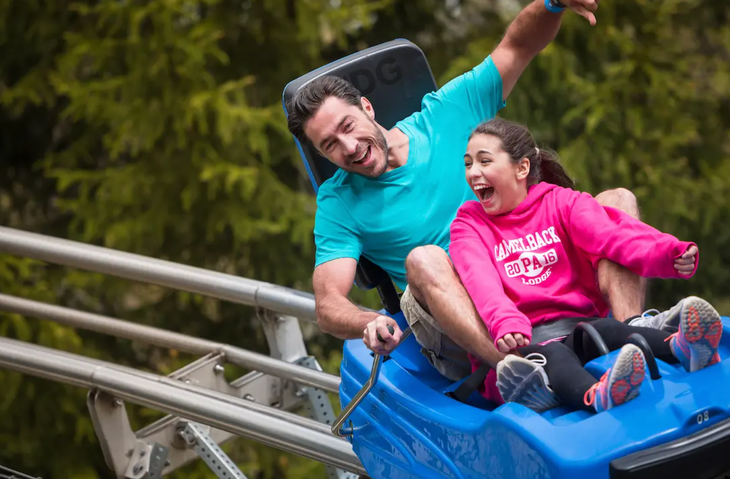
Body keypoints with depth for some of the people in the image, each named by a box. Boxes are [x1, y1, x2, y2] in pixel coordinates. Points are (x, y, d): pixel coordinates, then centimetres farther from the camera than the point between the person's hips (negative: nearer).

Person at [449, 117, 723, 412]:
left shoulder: (560, 202, 15)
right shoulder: (469, 224, 11)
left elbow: (608, 233, -6)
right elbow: (480, 280, -11)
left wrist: (666, 254, -28)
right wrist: (505, 322, -35)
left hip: (577, 326, 2)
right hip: (521, 343, -2)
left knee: (607, 330, -32)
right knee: (551, 355, -36)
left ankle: (684, 348, -62)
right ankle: (597, 398, -69)